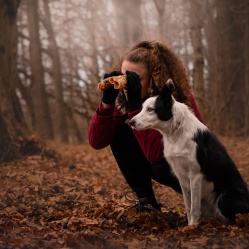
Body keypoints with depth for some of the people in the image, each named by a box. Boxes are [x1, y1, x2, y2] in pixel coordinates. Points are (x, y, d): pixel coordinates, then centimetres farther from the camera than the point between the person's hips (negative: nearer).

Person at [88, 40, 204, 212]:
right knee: (120, 133, -17)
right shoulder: (125, 97, -13)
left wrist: (136, 105, -43)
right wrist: (107, 100, -31)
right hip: (157, 163, 5)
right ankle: (146, 200, -7)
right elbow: (97, 142, -18)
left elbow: (155, 152, -41)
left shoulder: (178, 97, -30)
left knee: (161, 163, -36)